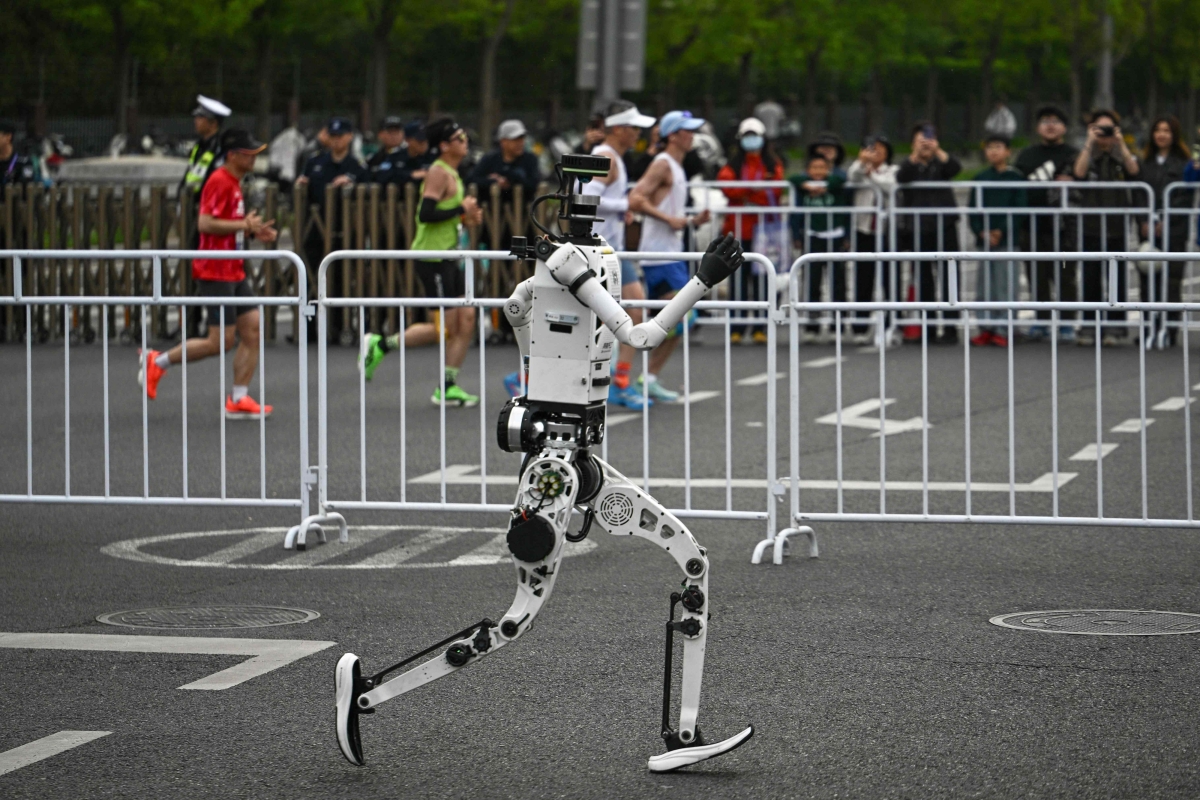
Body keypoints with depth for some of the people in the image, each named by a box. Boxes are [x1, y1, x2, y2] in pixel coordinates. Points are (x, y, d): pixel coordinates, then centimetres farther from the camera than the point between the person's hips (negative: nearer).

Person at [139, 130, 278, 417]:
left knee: (252, 329, 1)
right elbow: (205, 223, -24)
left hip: (234, 273, 10)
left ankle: (239, 399, 4)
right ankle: (157, 362, 8)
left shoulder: (234, 183, 15)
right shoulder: (219, 182, -15)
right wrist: (245, 224, -19)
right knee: (221, 340, -7)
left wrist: (254, 231, 9)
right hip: (215, 273, -10)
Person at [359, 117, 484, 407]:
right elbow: (425, 214, -25)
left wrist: (465, 216, 9)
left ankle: (448, 388, 9)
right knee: (444, 328, -8)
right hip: (432, 257, -10)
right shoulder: (438, 172, -15)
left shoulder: (452, 174, 15)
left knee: (466, 319, 4)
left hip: (448, 256, 10)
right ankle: (380, 345, 5)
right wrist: (461, 210, -18)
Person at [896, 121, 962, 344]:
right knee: (923, 280, 7)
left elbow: (955, 168, -13)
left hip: (943, 227, -2)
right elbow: (901, 178, -13)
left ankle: (950, 328, -5)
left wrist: (937, 150, -25)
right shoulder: (911, 164, 8)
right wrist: (916, 154, -26)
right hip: (918, 230, 2)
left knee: (947, 276, -5)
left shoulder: (940, 164, 7)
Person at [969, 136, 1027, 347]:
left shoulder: (1016, 178, 1)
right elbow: (974, 210, 8)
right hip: (985, 239, 3)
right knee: (985, 286, 6)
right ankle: (986, 328, 11)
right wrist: (982, 232, -8)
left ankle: (1003, 330, 0)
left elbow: (1019, 210, -4)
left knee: (1005, 285, -4)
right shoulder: (980, 179, 11)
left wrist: (1001, 231, -14)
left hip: (1006, 238, -3)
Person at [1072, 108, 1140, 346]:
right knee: (1091, 278, -1)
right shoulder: (1086, 156, 8)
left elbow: (1134, 170, -12)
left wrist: (1120, 142, -13)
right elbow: (1079, 173, -13)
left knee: (1117, 278, 0)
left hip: (1118, 226, 0)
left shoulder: (1122, 156, 9)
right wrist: (1090, 143, -11)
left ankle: (1115, 327, 4)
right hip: (1091, 226, 0)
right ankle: (1089, 325, 3)